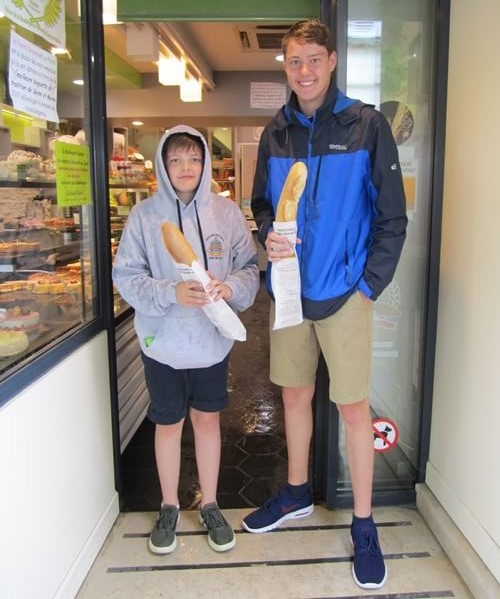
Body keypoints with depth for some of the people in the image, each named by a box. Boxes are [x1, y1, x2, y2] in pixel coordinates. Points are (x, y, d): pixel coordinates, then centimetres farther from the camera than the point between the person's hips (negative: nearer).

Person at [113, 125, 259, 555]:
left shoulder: (226, 212, -3)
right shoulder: (144, 215, -6)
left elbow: (250, 267, 0)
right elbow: (126, 276, -8)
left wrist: (232, 286, -22)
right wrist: (172, 293, -23)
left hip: (213, 339, 1)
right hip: (163, 341, -1)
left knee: (207, 419, 16)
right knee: (169, 423, 14)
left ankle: (210, 505, 36)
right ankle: (169, 507, 37)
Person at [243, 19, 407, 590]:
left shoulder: (366, 125, -5)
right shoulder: (275, 133, 7)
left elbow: (392, 216, -6)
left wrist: (370, 284, -11)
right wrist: (268, 235, -8)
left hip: (344, 292, -4)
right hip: (290, 289, 4)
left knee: (353, 408, 3)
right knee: (295, 394, 16)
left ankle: (363, 525, 22)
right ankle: (296, 492, 38)